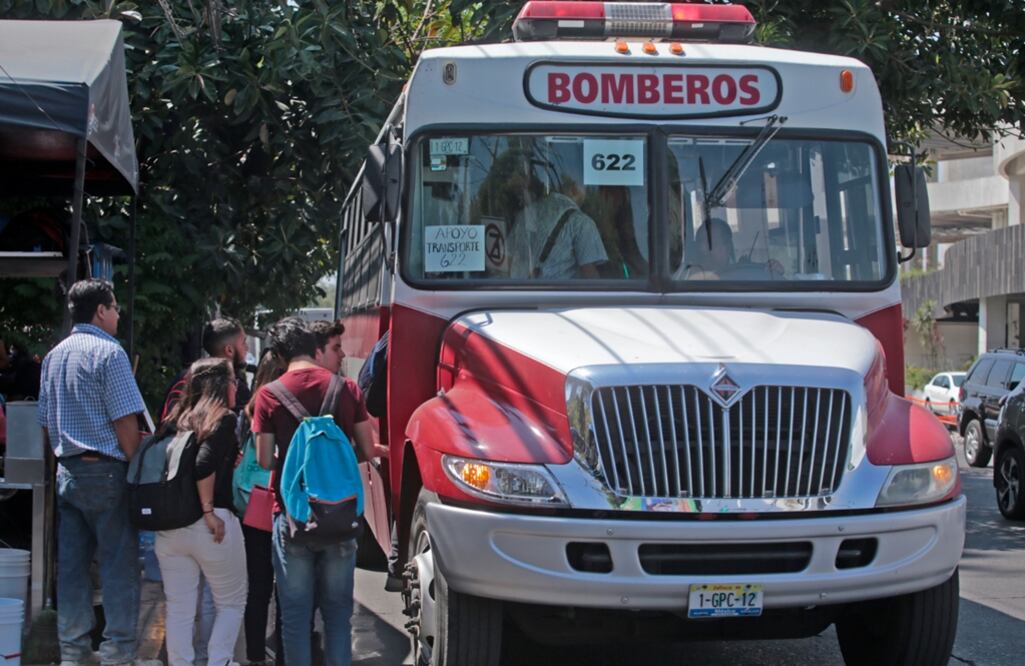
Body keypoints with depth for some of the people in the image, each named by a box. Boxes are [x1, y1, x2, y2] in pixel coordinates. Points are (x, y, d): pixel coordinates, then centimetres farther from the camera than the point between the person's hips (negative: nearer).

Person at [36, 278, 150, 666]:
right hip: (106, 471, -7)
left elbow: (46, 424, 18)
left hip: (67, 471, 7)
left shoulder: (53, 356, 14)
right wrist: (138, 469, -6)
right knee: (119, 566, -3)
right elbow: (125, 421, -14)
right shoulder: (108, 352, -10)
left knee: (71, 566, 8)